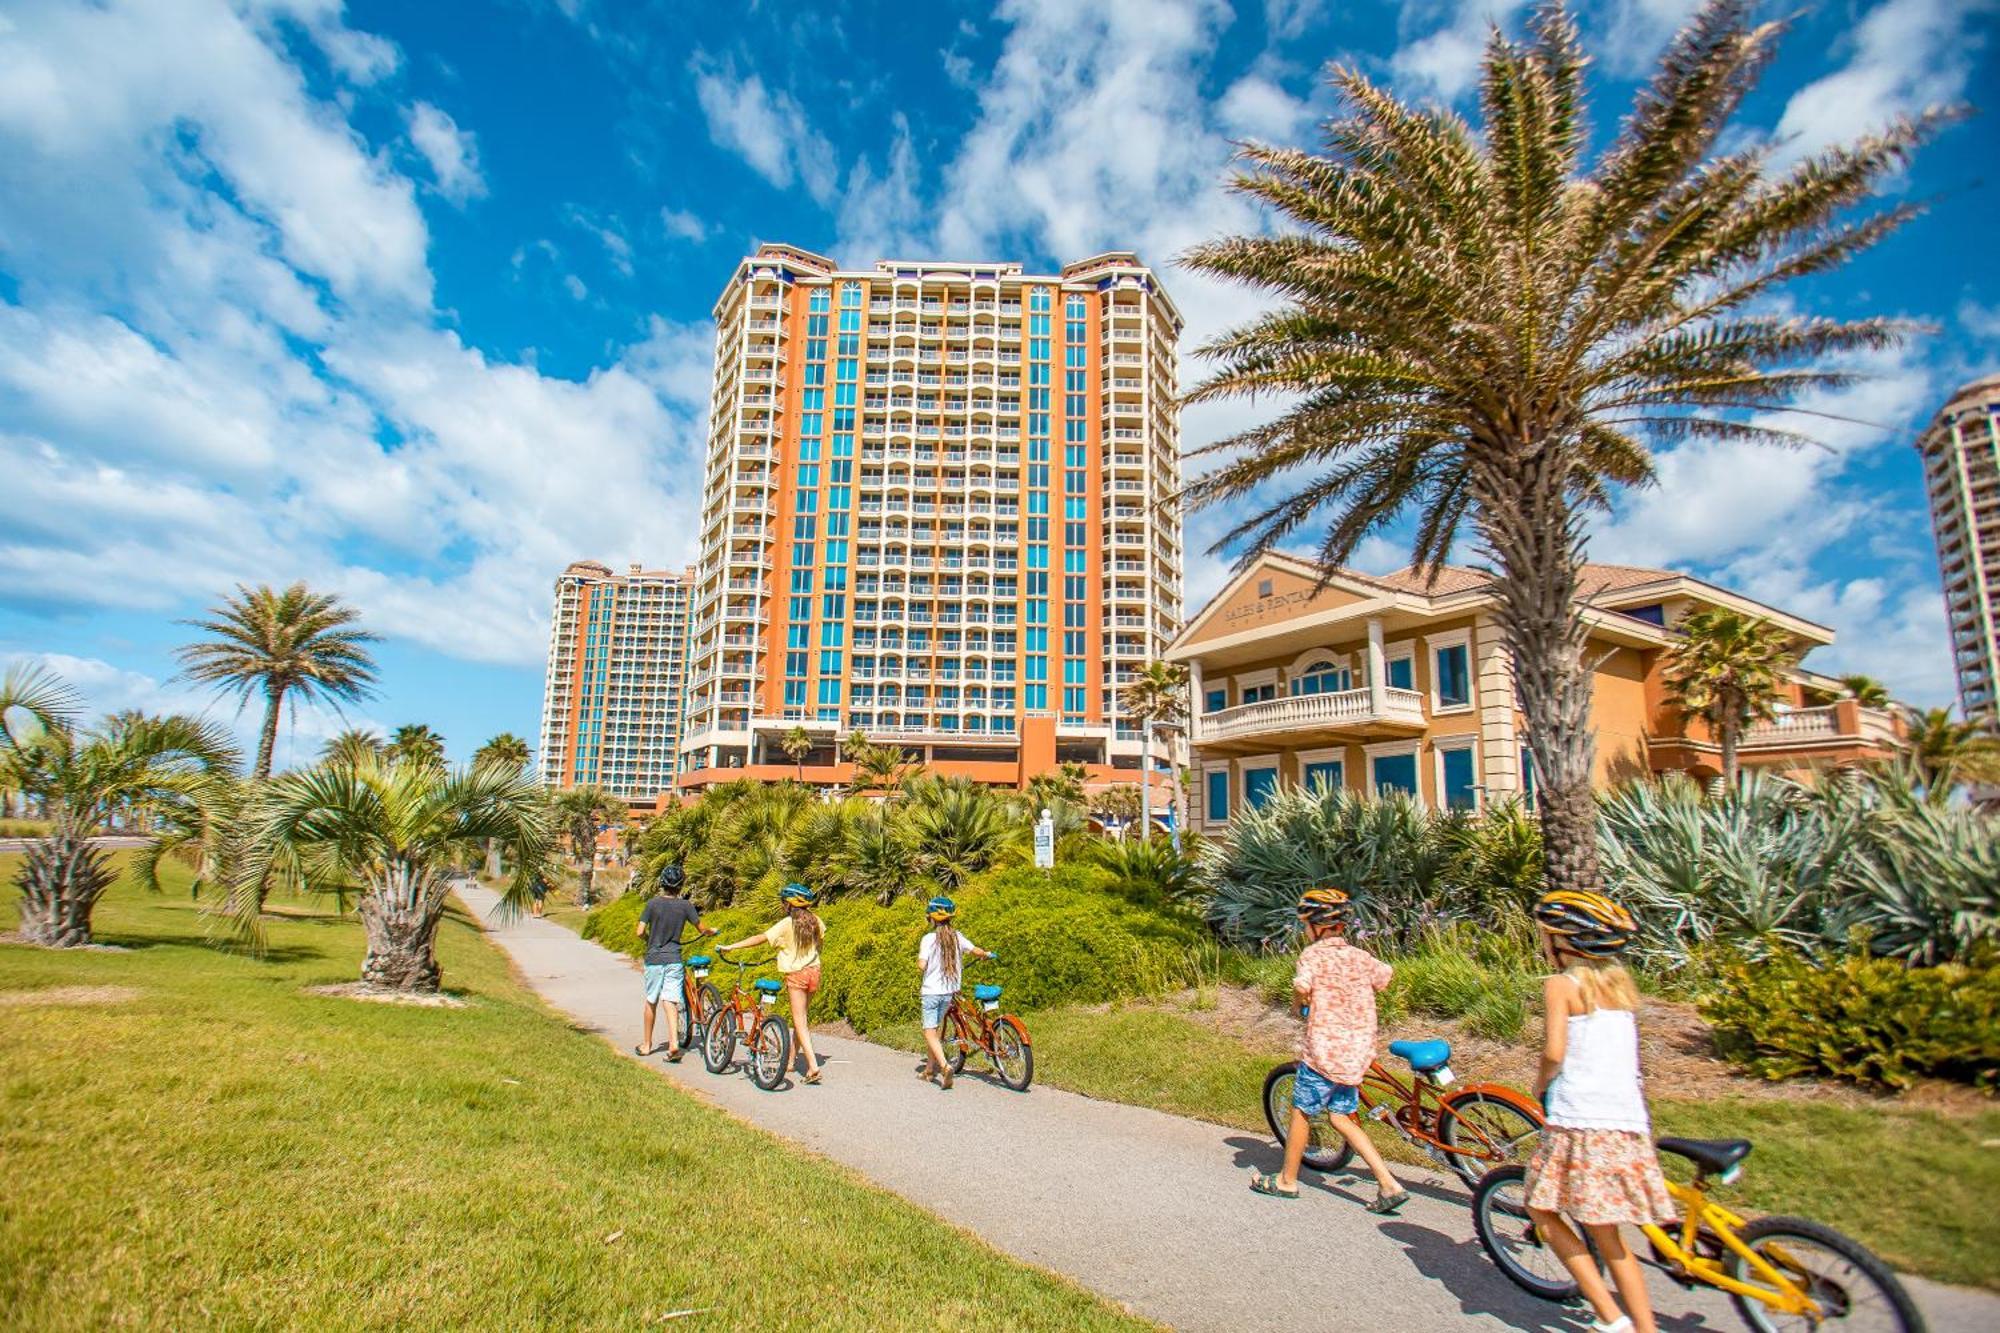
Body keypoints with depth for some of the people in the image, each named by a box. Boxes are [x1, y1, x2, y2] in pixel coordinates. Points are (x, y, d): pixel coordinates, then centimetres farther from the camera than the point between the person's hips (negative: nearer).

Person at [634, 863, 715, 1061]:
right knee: (671, 1002, 0)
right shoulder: (685, 905, -4)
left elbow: (640, 932, -9)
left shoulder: (653, 903, -7)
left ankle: (646, 1045, 26)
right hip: (674, 959, 0)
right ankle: (674, 1044, -15)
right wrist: (713, 931, 28)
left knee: (651, 1002, 13)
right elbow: (702, 929, 6)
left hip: (654, 959, 0)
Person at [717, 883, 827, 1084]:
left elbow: (761, 938, -19)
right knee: (802, 1018, 17)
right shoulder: (814, 920, 2)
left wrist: (731, 947, -19)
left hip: (796, 974, -6)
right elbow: (821, 936, 19)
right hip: (814, 971, 6)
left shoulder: (786, 924, -14)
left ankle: (813, 1066, -14)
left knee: (800, 1021, -5)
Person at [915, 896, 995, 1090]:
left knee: (930, 1032, -2)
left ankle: (945, 1065, -24)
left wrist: (919, 955, 3)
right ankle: (929, 1070, 27)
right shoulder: (957, 937, 0)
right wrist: (987, 954, 25)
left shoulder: (928, 939, -13)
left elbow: (922, 965, -19)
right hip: (949, 992, 5)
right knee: (936, 1029, 20)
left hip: (931, 992, -5)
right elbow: (976, 951, 3)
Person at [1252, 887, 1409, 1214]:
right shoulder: (1361, 957, 6)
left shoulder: (1314, 954, -13)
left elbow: (1301, 987, -30)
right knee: (1341, 1117, 17)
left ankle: (1287, 1180, 24)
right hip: (1357, 1052, 6)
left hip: (1324, 1050, -6)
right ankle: (1389, 1184, 11)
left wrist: (1302, 1004, -8)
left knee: (1301, 1112, 10)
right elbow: (1384, 976, 24)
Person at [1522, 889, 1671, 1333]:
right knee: (1607, 1236, 15)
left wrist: (1540, 1085, 3)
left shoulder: (1561, 984, -6)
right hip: (1629, 1122, 7)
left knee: (1543, 1212, 9)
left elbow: (1554, 1052, -16)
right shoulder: (1620, 983, 14)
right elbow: (1619, 1055, 18)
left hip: (1579, 1119, -7)